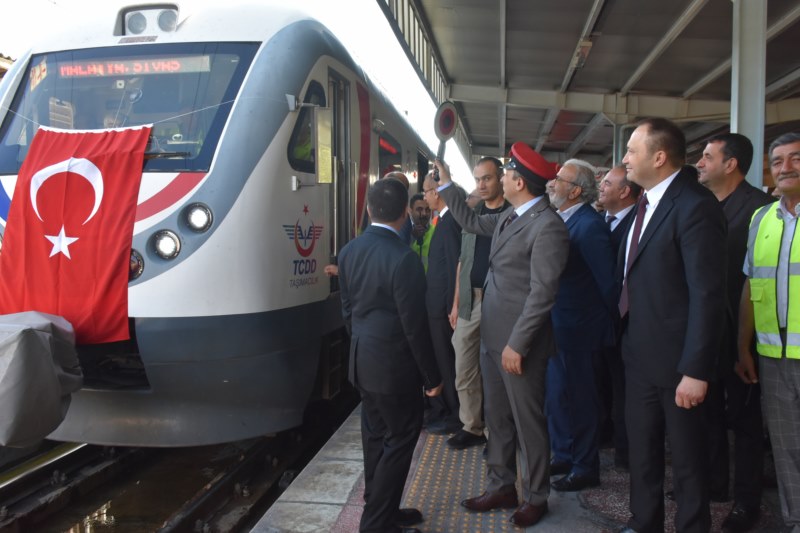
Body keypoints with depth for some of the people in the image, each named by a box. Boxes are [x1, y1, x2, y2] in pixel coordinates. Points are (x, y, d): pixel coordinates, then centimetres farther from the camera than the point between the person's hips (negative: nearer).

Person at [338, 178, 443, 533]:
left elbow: (347, 310, 10)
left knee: (376, 437, 17)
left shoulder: (349, 251, 2)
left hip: (362, 361, 8)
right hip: (394, 365, -8)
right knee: (401, 439, 6)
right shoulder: (403, 259, -21)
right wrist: (432, 375, -8)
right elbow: (414, 326, -18)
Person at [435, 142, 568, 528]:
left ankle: (536, 497, 26)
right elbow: (472, 222, 27)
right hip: (492, 335, 9)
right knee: (497, 417, 18)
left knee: (529, 422, 8)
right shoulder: (510, 216, 8)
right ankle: (501, 487, 33)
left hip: (519, 341, -9)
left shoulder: (548, 226, -19)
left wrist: (517, 344, -20)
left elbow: (542, 293, -21)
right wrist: (446, 185, 23)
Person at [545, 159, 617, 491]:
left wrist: (608, 322, -10)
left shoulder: (590, 226, -20)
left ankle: (585, 468, 22)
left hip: (577, 327, -8)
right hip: (557, 326, 9)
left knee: (578, 397, 5)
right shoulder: (561, 220, 7)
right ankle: (563, 456, 35)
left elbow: (607, 281, -17)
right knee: (556, 393, 18)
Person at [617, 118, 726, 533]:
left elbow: (708, 294, -22)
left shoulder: (695, 206, -18)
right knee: (642, 448, 21)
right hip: (639, 353, 8)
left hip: (675, 358, -8)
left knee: (686, 459, 10)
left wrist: (696, 371, -22)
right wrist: (625, 335, 9)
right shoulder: (646, 203, 9)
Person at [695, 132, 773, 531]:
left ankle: (747, 501, 24)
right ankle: (713, 484, 35)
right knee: (709, 412, 18)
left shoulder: (759, 206, -14)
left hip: (739, 331, -6)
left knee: (743, 416, 8)